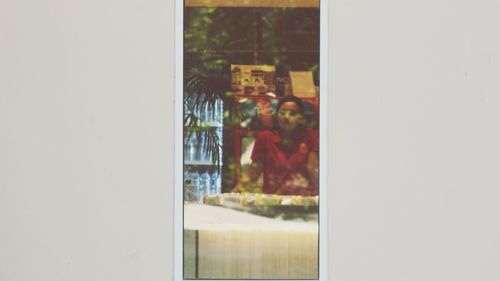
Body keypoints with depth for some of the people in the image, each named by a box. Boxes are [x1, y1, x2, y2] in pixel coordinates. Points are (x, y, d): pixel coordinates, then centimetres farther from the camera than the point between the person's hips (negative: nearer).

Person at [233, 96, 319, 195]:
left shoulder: (309, 136, 6)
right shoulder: (265, 137, 8)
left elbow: (313, 169, -1)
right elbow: (254, 170, 6)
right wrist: (234, 192, -6)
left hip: (303, 198, -1)